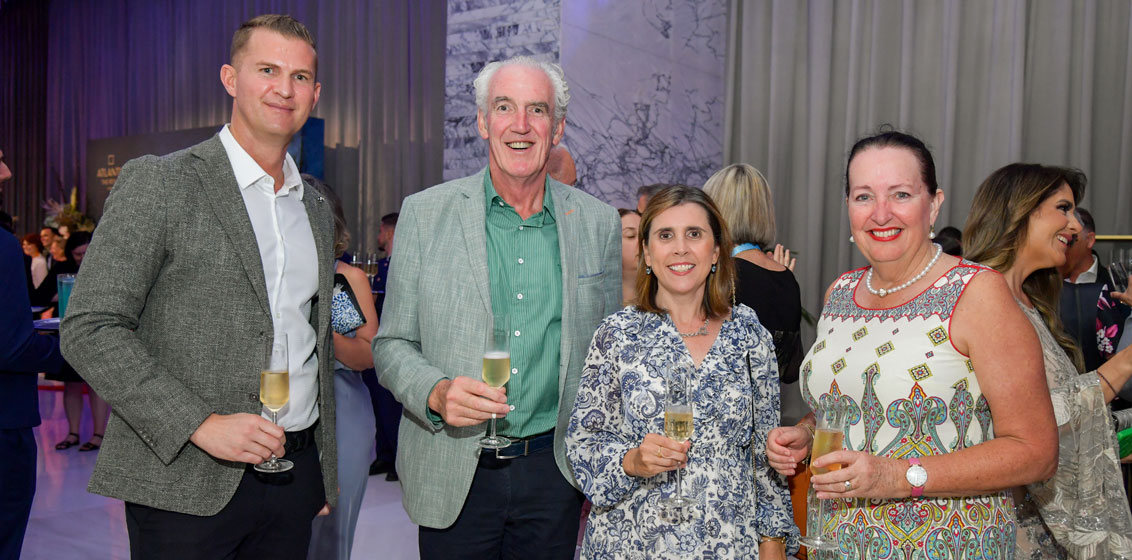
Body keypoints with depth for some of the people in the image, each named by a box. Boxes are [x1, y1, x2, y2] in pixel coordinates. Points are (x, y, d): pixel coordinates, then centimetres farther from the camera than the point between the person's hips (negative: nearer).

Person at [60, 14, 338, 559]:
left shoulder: (316, 210, 13)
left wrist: (324, 473, 16)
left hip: (294, 476, 5)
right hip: (186, 487, -5)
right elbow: (89, 330, -11)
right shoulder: (157, 182, -6)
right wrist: (200, 424, -18)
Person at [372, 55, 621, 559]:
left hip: (555, 474, 2)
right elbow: (391, 344, 0)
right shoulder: (424, 214, -3)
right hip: (452, 476, -1)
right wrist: (436, 392, -20)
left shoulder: (599, 223, 2)